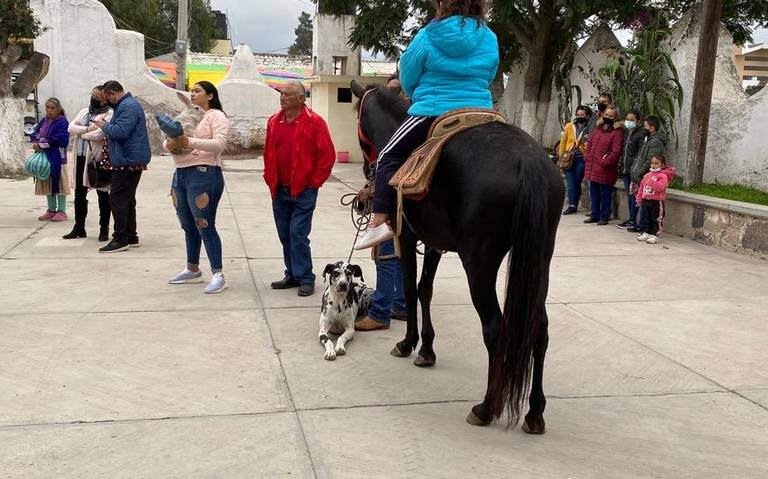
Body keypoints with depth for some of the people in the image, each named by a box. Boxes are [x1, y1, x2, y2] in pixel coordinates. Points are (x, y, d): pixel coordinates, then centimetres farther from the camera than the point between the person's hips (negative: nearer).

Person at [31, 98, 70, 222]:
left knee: (58, 183, -1)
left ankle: (61, 211, 7)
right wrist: (36, 142, -9)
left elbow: (61, 139, -20)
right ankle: (51, 210, 21)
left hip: (57, 158, -7)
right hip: (43, 157, 7)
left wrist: (42, 143, -15)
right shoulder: (43, 121, 13)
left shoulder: (62, 122, -9)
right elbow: (35, 133, 14)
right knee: (48, 184, 12)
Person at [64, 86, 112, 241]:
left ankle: (104, 229, 10)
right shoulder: (84, 112, 17)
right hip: (81, 157, 7)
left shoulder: (108, 115, -6)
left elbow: (101, 133, -21)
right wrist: (86, 129, -11)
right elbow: (71, 128, 6)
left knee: (102, 194, 2)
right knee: (79, 193, 12)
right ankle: (79, 227, 22)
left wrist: (82, 134, -5)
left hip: (98, 158, -7)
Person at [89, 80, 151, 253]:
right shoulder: (125, 105, 19)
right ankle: (131, 237, 21)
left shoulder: (128, 106, -16)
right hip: (131, 160, 11)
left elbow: (120, 131, -25)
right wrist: (104, 126, 12)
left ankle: (121, 239, -8)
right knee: (127, 199, 15)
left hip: (128, 162, -11)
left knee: (117, 199, -9)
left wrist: (104, 125, -10)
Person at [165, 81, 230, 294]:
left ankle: (218, 275, -4)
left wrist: (191, 142, -29)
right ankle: (192, 270, 28)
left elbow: (220, 143, -18)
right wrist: (170, 145, -9)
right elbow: (168, 142, 16)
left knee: (205, 226, -9)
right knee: (188, 226, 15)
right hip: (181, 174, 8)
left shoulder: (216, 116, -3)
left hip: (204, 174, -8)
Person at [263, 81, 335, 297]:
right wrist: (270, 180, 11)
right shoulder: (274, 122, 9)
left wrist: (314, 182, -7)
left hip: (303, 191, -6)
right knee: (285, 236, 11)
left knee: (298, 235, -8)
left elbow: (327, 156, -8)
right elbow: (268, 153, 19)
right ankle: (292, 275, 22)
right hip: (279, 190, 6)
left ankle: (305, 278, 3)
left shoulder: (314, 122, -8)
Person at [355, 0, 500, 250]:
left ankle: (380, 222, -5)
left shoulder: (427, 37, -2)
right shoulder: (490, 39, 7)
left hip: (432, 114, -4)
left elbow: (407, 80, 6)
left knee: (388, 157, 7)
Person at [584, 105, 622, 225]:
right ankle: (595, 215, 26)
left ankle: (604, 217, 11)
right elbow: (589, 144, 22)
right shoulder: (597, 130, 15)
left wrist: (604, 162, -16)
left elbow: (616, 152, -16)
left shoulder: (617, 132, -9)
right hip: (592, 169, 7)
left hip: (605, 170, -7)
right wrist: (588, 159, 9)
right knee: (594, 193, 15)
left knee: (605, 195, 1)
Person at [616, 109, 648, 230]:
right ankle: (631, 219, 19)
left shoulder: (642, 134, -9)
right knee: (629, 195, 12)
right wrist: (621, 166, 12)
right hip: (625, 169, 8)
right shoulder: (625, 132, 14)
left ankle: (633, 220, 3)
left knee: (633, 194, -3)